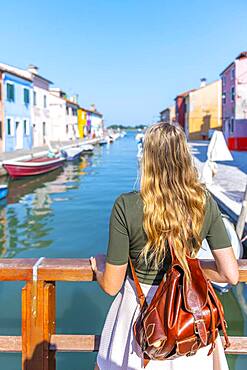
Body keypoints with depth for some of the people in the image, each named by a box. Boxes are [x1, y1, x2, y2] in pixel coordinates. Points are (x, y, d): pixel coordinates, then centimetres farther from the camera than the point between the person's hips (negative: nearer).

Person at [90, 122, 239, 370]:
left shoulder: (126, 206, -22)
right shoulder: (205, 203, -13)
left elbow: (111, 286, -15)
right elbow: (231, 275, -9)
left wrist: (98, 265, 7)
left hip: (139, 306, -2)